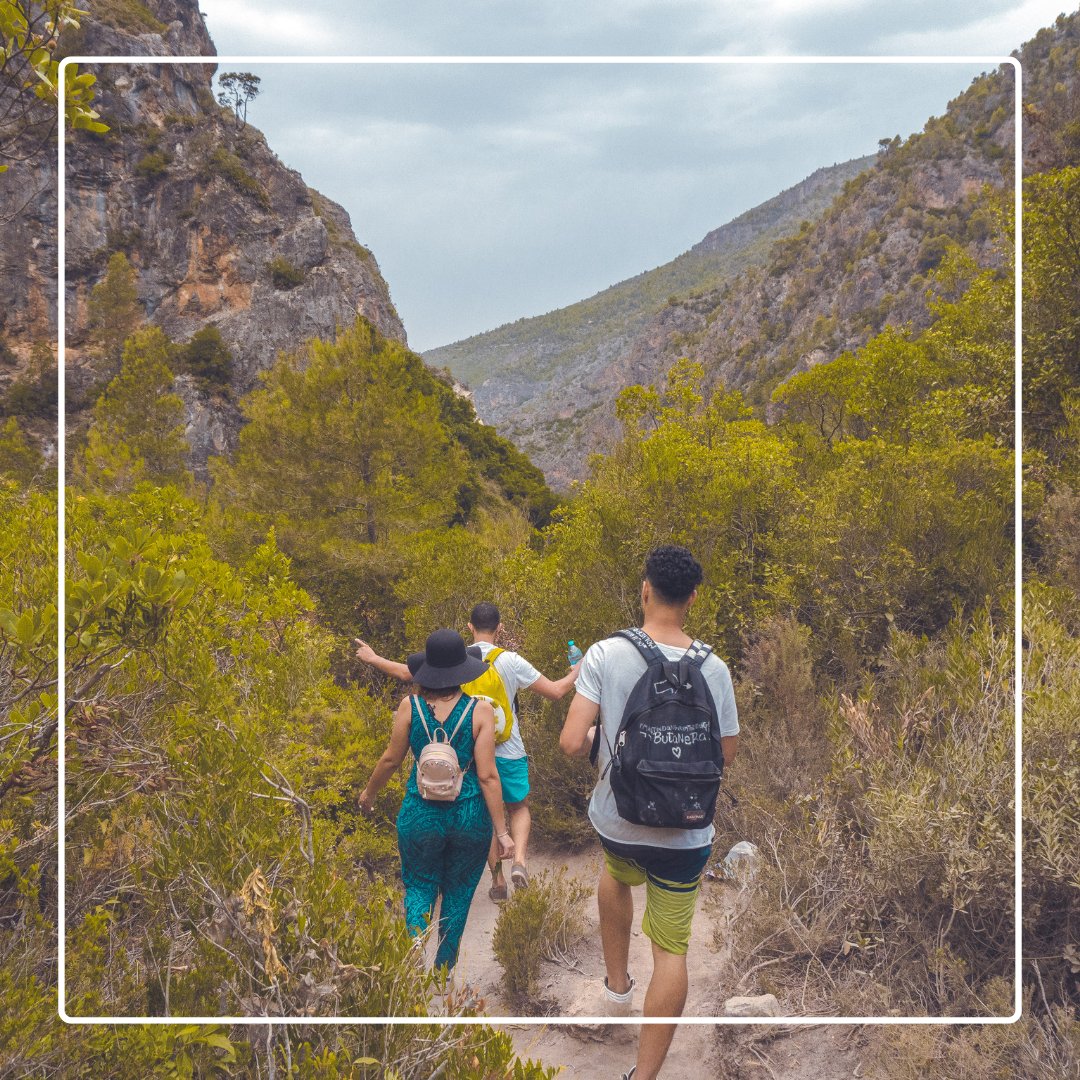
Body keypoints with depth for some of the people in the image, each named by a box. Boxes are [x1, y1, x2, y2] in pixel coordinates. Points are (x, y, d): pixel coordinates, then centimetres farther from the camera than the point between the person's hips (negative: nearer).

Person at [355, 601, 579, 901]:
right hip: (508, 752, -2)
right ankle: (519, 859, -5)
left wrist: (373, 658, 19)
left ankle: (498, 881, 23)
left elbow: (406, 672, 3)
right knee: (519, 808, 19)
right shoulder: (511, 661, -11)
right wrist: (576, 673, 13)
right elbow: (555, 691, -7)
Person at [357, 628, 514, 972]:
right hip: (469, 817, 0)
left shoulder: (410, 706, -9)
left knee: (419, 885, 19)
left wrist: (369, 793, 21)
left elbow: (391, 759, 1)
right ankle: (444, 967, 29)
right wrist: (502, 831, -7)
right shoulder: (479, 710, -13)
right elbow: (487, 776, -13)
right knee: (458, 892, 20)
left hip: (420, 814, 1)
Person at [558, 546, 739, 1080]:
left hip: (615, 819, 1)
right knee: (671, 950, 11)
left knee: (616, 874, 35)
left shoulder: (605, 654, -16)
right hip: (683, 834, -1)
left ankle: (617, 986, 44)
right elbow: (728, 753, -1)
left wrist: (597, 739, 2)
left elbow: (571, 743, -20)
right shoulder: (713, 668, -11)